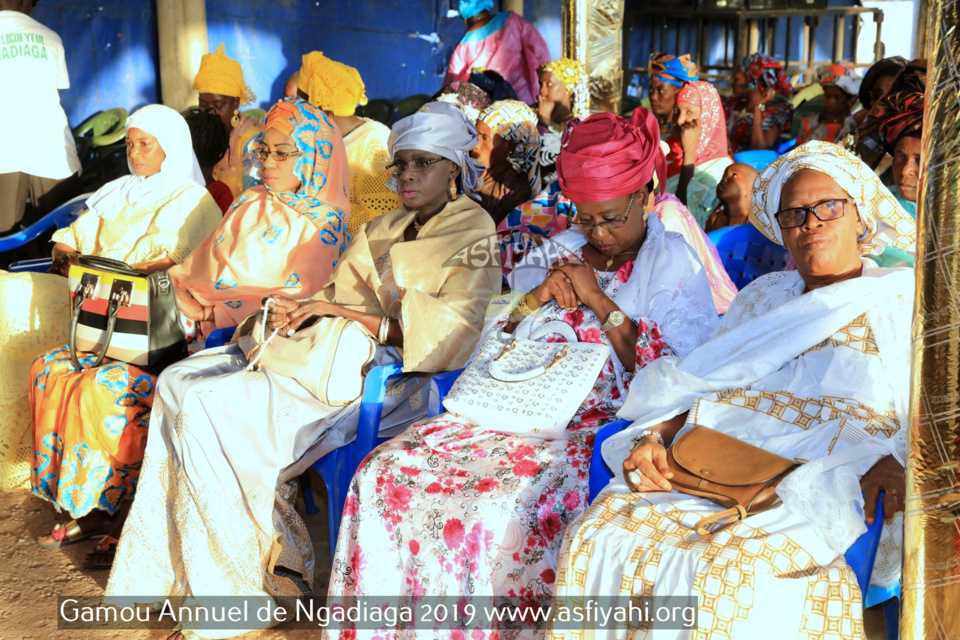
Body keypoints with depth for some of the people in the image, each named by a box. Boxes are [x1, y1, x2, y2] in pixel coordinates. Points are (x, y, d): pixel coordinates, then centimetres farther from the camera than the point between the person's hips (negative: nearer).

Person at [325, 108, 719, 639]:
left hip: (600, 421, -5)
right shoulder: (560, 251, 19)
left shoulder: (674, 263, 4)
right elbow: (494, 342, 18)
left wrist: (597, 300, -9)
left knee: (500, 507, -34)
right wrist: (537, 297, -1)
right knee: (384, 474, -14)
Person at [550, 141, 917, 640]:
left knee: (724, 575, -33)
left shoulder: (903, 300, 14)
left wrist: (896, 464, -18)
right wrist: (653, 439, -2)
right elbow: (694, 388, 19)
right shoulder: (760, 297, 27)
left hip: (819, 492, -4)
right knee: (595, 541, -22)